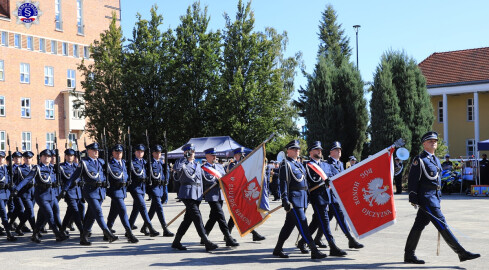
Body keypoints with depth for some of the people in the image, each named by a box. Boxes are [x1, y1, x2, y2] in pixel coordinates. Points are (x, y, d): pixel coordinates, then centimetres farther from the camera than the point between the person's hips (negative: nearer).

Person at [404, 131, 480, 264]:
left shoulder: (435, 159, 18)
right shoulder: (419, 160, -10)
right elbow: (413, 180, -13)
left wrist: (439, 197, 23)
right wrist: (413, 199, -15)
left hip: (434, 197, 9)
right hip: (426, 197, -9)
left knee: (419, 226, 12)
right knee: (441, 224, -7)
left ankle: (409, 255, 18)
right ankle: (462, 253, -6)